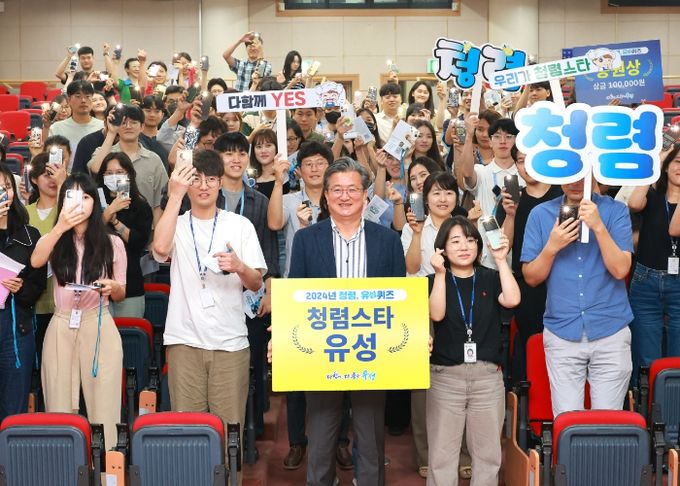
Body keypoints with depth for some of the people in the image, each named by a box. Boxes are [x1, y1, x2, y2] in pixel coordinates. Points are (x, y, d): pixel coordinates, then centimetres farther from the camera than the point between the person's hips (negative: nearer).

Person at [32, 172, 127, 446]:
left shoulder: (112, 243, 8)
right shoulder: (55, 240, 8)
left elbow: (121, 295, 11)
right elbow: (35, 261, -17)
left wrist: (113, 287, -14)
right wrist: (60, 228, -31)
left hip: (99, 328, -1)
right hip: (60, 328, 1)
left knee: (102, 410, -4)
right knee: (59, 411, 1)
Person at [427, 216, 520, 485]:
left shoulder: (490, 279, 8)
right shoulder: (435, 281, 6)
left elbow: (512, 300, -10)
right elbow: (437, 314, -11)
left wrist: (501, 260, -9)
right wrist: (440, 273, -13)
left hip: (488, 375, 1)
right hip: (445, 375, -1)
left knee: (488, 453, 7)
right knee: (442, 454, 0)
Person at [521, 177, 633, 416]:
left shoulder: (615, 211, 0)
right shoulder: (541, 214, 3)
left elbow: (620, 270, -9)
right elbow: (531, 277, 3)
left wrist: (598, 227, -20)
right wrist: (552, 246, -13)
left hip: (610, 333, -1)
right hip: (561, 333, 1)